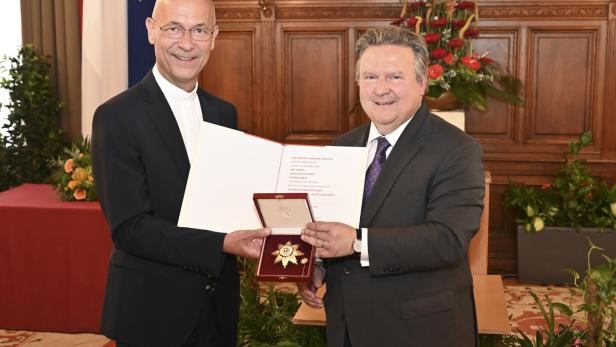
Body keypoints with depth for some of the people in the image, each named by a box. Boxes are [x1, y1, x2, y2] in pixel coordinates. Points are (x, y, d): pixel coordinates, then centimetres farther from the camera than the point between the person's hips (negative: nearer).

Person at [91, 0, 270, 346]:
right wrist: (221, 244, -28)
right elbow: (128, 227, -18)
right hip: (153, 310, -5)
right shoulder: (117, 117, -13)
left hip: (219, 304, 5)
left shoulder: (224, 113, 6)